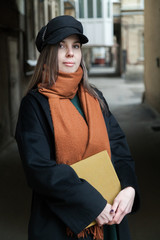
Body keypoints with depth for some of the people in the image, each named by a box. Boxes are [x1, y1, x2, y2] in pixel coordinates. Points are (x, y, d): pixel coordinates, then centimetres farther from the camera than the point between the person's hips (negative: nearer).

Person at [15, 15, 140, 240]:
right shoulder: (35, 103, -10)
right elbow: (39, 168, -17)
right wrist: (92, 203, -21)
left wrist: (129, 188, -16)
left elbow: (118, 146, 3)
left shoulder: (95, 98, 6)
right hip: (60, 221, -4)